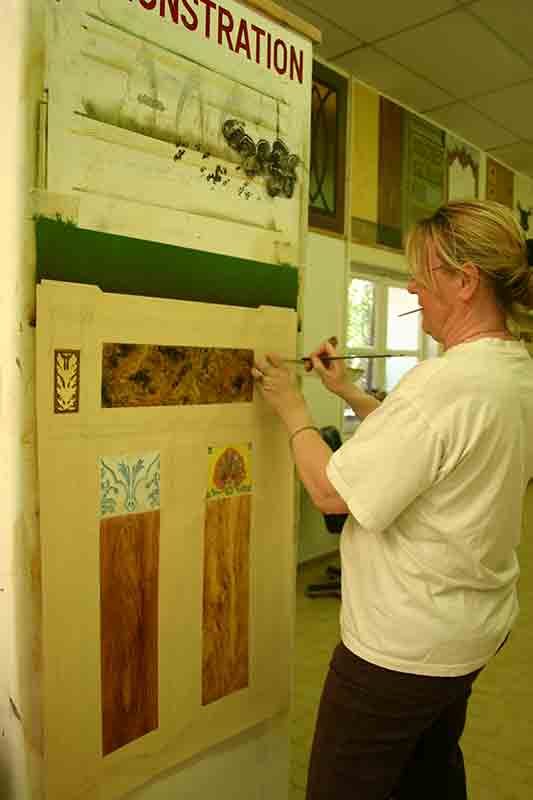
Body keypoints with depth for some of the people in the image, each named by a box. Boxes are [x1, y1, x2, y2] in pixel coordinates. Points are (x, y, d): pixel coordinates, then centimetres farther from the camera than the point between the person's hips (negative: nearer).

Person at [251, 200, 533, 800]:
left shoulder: (447, 380, -29)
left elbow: (331, 492, -23)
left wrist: (292, 409, -8)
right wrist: (348, 393, 11)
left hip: (404, 647, -9)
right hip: (474, 627, 9)